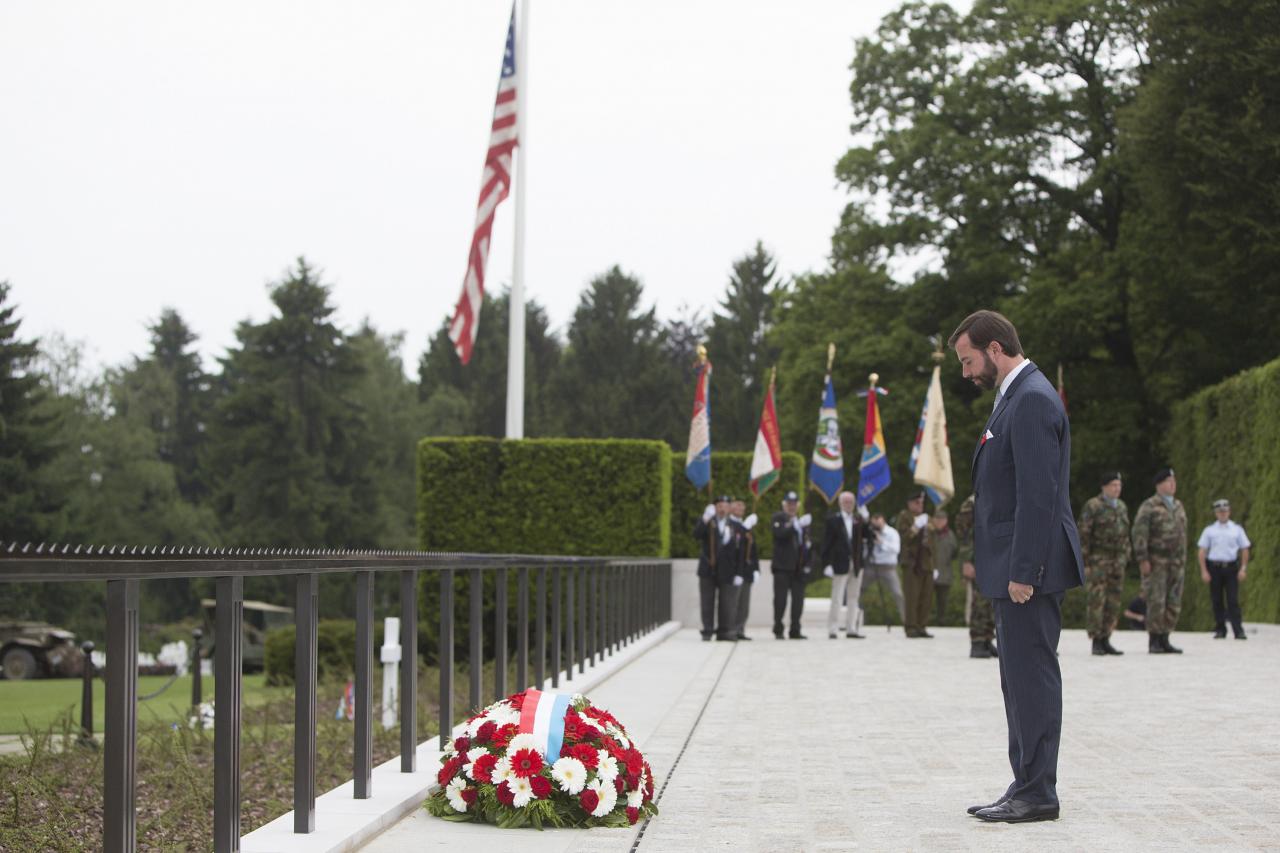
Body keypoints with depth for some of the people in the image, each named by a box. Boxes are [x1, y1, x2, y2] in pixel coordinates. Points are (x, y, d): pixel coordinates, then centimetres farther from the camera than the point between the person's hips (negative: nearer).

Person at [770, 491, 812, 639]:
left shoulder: (802, 521, 19)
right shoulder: (778, 518, 1)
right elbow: (780, 533, -18)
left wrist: (807, 564, 12)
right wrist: (794, 524, -30)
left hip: (799, 566, 5)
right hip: (782, 566, -5)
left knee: (798, 599, 3)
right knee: (780, 599, -3)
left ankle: (795, 631, 8)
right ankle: (778, 630, 4)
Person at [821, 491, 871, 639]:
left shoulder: (858, 519, 9)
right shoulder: (833, 519, -2)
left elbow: (867, 537, 1)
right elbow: (827, 543, -5)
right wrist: (827, 564, -12)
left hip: (856, 564, 5)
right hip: (840, 564, -5)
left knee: (853, 598, 8)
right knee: (837, 598, -3)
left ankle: (851, 629, 13)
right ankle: (831, 629, 1)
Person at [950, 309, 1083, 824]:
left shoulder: (1032, 400, -15)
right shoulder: (1016, 396, 18)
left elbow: (1038, 494, -21)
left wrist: (1023, 571, -22)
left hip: (1029, 569, -11)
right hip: (1015, 569, 11)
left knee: (1032, 675, -6)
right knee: (1020, 679, 13)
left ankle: (1037, 793, -1)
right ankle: (1027, 786, 19)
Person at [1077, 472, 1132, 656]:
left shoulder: (1122, 507, 15)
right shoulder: (1092, 506, -5)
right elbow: (1082, 533, -8)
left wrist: (1126, 557, 14)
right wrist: (1083, 560, -13)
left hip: (1117, 561, 6)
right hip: (1098, 560, -6)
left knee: (1113, 602, 5)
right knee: (1096, 600, -8)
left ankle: (1105, 640, 10)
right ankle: (1096, 642, -5)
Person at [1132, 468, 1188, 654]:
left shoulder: (1178, 506, 15)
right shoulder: (1149, 506, -6)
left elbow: (1182, 534, 19)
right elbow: (1139, 533, -11)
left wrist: (1183, 560, 15)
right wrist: (1143, 560, -17)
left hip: (1176, 562, 6)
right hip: (1156, 562, -6)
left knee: (1174, 604, 4)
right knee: (1156, 602, -8)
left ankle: (1164, 640, 11)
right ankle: (1153, 642, -1)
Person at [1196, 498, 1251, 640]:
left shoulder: (1237, 529, 8)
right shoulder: (1209, 530, 8)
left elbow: (1245, 550, 9)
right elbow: (1202, 551, 6)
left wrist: (1243, 569, 0)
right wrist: (1204, 571, -2)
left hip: (1231, 568, -1)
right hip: (1214, 568, 1)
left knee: (1233, 600, -7)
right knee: (1217, 600, 4)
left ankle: (1238, 631, -8)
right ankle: (1220, 629, 13)